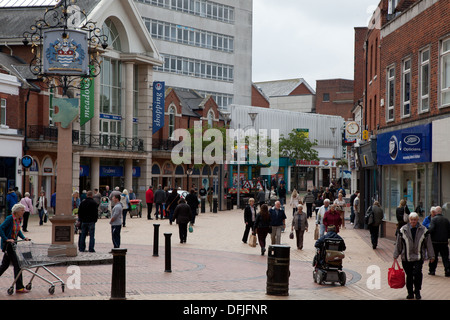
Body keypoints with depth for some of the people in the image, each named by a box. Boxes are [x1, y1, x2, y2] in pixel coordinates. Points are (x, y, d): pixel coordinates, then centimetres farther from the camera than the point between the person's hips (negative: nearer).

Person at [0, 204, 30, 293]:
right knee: (17, 265, -8)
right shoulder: (10, 218, -18)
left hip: (12, 244, 9)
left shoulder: (19, 219, 7)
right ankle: (19, 288, -4)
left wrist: (24, 238, 6)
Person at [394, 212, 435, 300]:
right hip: (406, 258, 1)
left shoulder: (423, 230, 2)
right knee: (409, 275, 6)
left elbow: (428, 244, 8)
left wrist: (431, 256, 10)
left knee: (417, 273, -14)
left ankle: (417, 291, 5)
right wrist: (396, 255, 8)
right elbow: (398, 244, 7)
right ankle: (410, 293, 20)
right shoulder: (403, 230, 1)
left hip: (419, 257, -1)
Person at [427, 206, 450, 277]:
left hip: (435, 241, -3)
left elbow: (431, 229, -20)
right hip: (444, 241, 3)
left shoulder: (434, 219, -8)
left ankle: (432, 270, 14)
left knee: (434, 256, 8)